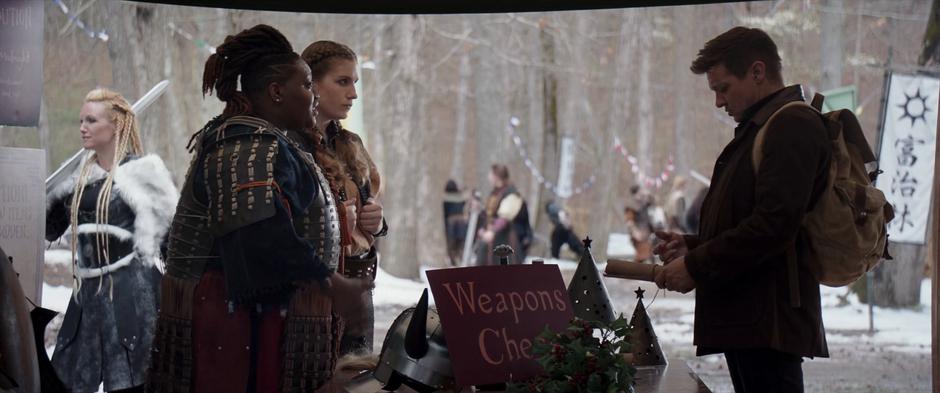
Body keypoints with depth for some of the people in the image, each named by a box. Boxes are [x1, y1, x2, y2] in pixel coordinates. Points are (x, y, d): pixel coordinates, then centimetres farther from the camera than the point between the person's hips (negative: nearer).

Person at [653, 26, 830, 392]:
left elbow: (775, 224, -20)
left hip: (768, 321, -10)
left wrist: (696, 265, -13)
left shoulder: (794, 125, -10)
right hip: (748, 321, 10)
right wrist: (693, 245, 12)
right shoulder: (762, 128, 22)